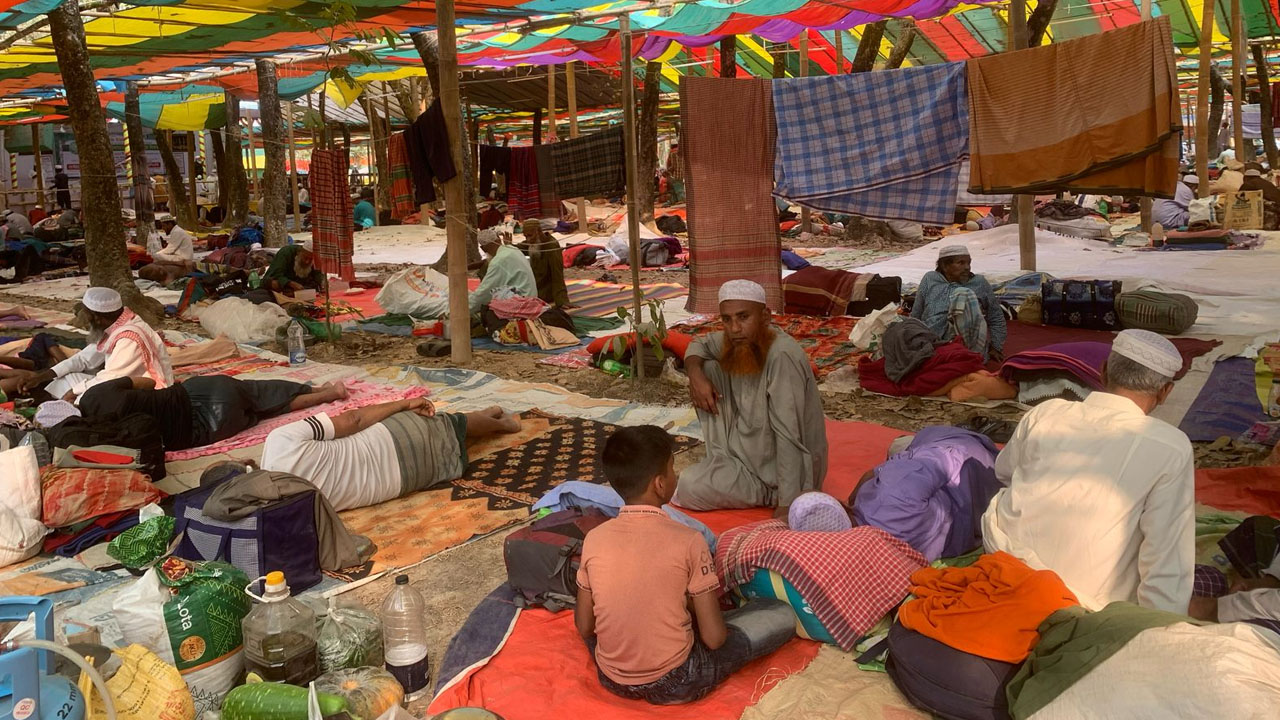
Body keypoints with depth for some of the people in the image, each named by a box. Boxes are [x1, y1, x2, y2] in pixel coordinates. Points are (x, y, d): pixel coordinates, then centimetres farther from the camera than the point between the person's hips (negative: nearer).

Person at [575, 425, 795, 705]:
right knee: (782, 614, 6)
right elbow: (714, 638, -12)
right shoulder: (687, 541, -16)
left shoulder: (594, 539, -6)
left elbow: (584, 628, 3)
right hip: (673, 684, -4)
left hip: (611, 679, 5)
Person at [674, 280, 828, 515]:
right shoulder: (742, 341, -6)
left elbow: (789, 436, -32)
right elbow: (698, 345, 13)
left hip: (784, 468, -8)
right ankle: (721, 463, 7)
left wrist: (787, 505, -33)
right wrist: (695, 374, -10)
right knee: (708, 368, 0)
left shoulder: (782, 356, -30)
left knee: (688, 489, -19)